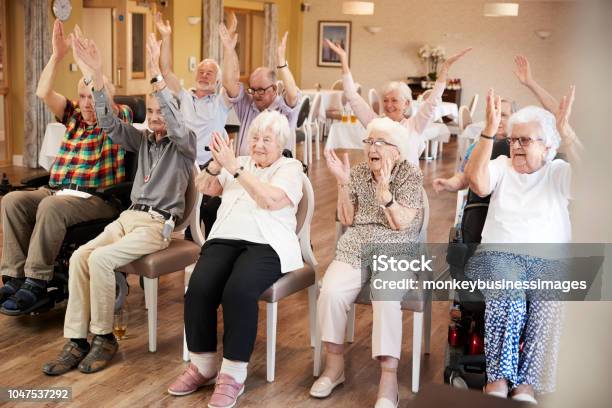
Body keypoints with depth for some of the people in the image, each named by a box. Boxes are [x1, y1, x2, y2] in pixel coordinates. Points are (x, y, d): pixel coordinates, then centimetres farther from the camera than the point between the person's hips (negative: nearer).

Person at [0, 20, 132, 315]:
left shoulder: (119, 118, 3)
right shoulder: (74, 115, 18)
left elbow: (105, 98, -19)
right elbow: (43, 93, 6)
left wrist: (84, 61, -14)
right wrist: (57, 55, -2)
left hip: (98, 198, -6)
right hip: (57, 190, 6)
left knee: (50, 208, -34)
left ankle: (37, 285, -27)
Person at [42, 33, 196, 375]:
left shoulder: (185, 144, 0)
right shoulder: (143, 139, 17)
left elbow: (177, 124, -22)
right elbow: (110, 122, 4)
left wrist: (157, 74, -32)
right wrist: (97, 74, -8)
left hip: (158, 224, -6)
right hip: (128, 217, 6)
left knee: (100, 259, -28)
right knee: (79, 256, -19)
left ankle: (104, 338, -12)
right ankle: (77, 340, -16)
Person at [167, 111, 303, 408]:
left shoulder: (290, 168, 6)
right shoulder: (240, 163, 23)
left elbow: (270, 200, -13)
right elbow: (204, 187, 13)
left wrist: (235, 167, -15)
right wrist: (217, 164, -7)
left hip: (267, 244, -4)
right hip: (225, 238, 5)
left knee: (238, 291, -34)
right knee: (199, 289, -24)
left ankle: (233, 374, -20)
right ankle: (202, 365, -6)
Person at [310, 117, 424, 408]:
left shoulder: (411, 175, -2)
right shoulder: (358, 172, 9)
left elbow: (401, 224, -11)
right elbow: (346, 220, 4)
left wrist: (384, 188, -24)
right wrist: (342, 183, -8)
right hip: (355, 251, 3)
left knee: (386, 298, -34)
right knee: (331, 291, -27)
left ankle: (389, 380, -28)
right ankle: (334, 365, -9)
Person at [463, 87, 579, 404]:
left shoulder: (559, 172, 14)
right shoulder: (502, 166, 16)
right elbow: (477, 182, -6)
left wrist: (564, 129, -12)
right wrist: (489, 130, -10)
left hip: (549, 259, 0)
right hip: (500, 254, 0)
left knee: (549, 300, -33)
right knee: (507, 293, -35)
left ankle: (526, 386, -27)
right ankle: (498, 380, -28)